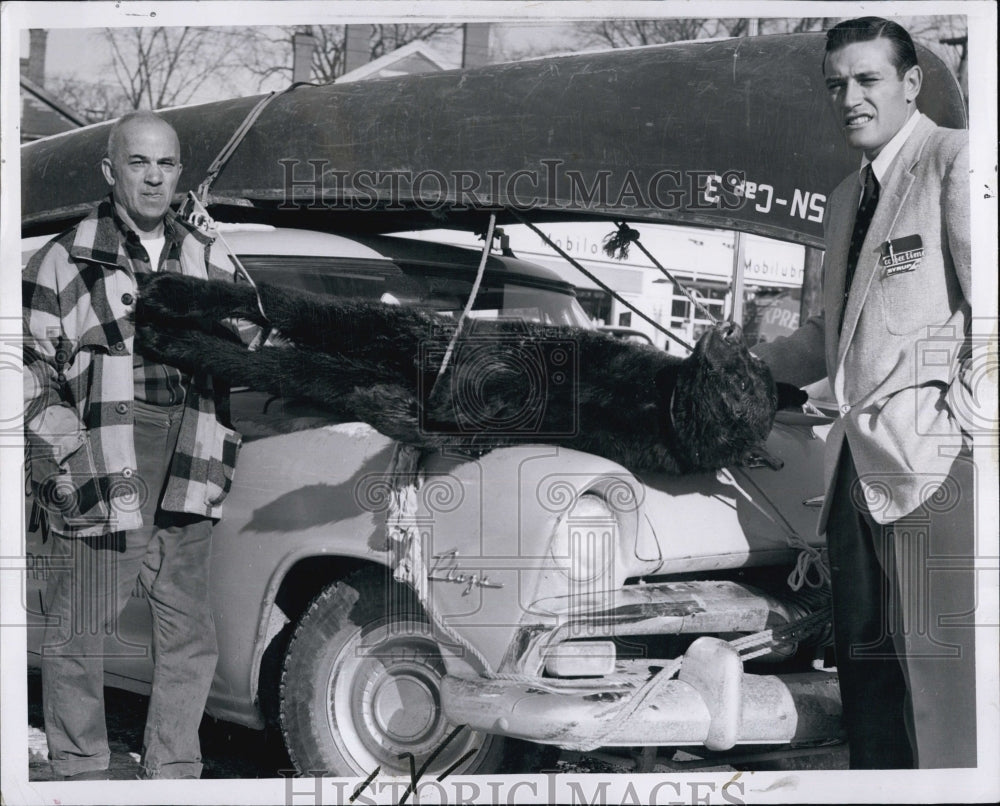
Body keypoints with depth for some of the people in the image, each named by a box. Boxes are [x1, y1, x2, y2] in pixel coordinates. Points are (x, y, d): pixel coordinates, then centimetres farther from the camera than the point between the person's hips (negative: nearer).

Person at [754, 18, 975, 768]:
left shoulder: (954, 159, -2)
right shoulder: (846, 200, 23)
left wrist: (973, 424, -18)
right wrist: (758, 360, 19)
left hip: (934, 456, -9)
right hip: (861, 465, 9)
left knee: (941, 663, -11)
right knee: (865, 657, 12)